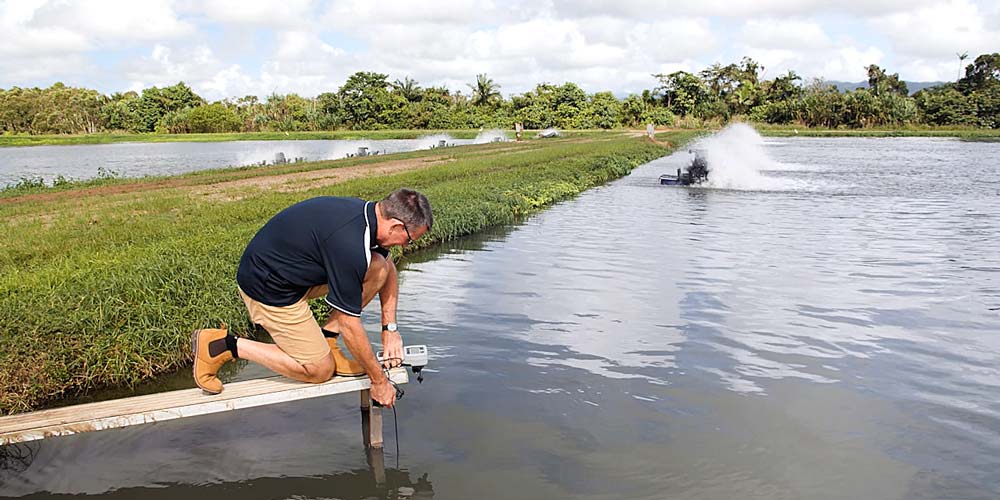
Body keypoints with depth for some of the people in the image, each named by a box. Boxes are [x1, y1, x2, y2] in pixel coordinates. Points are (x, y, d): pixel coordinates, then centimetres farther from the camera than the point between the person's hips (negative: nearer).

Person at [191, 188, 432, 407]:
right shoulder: (349, 244, -32)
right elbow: (349, 326, -24)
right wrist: (379, 380, -12)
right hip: (268, 287, -9)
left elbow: (389, 270, 14)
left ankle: (326, 341, 5)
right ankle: (224, 345, 2)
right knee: (319, 370, -3)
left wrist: (390, 328, 7)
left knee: (378, 267, -3)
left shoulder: (367, 213, -5)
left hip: (297, 269, 9)